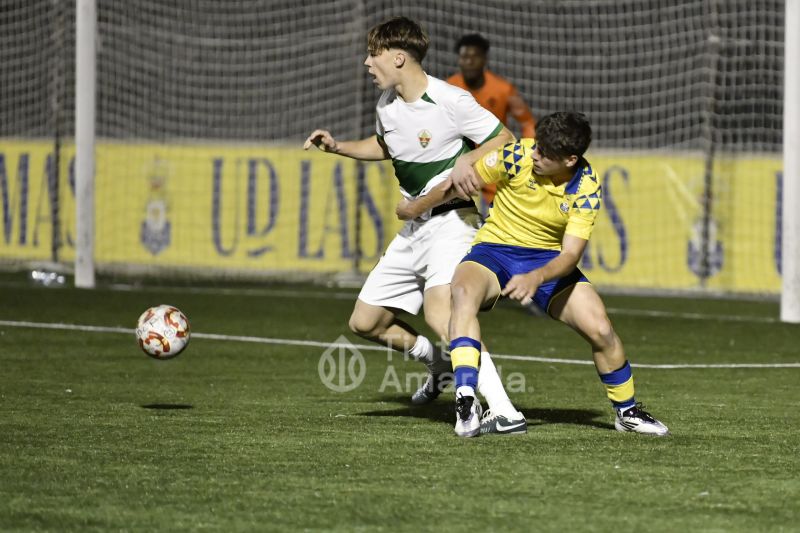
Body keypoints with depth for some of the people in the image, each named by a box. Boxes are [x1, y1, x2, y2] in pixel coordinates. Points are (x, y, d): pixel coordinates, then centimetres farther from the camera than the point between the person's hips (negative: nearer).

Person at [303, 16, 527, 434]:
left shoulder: (450, 101, -17)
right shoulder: (386, 103, 7)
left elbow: (506, 140, -11)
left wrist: (469, 160, -27)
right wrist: (337, 146, 15)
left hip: (451, 222, -9)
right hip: (414, 228, 9)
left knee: (438, 313, -32)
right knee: (364, 322, 10)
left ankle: (505, 413, -36)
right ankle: (439, 365, 35)